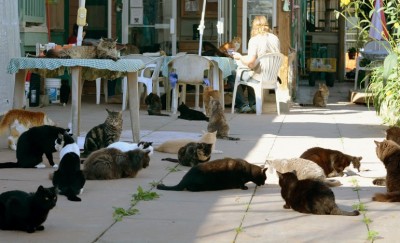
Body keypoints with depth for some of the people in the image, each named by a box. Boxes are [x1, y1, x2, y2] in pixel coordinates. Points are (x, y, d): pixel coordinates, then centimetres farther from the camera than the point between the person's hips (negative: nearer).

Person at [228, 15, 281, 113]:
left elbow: (250, 62, -23)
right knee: (247, 74, 36)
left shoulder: (254, 40, -16)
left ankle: (243, 105, 10)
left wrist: (240, 57, -3)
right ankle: (253, 104, 33)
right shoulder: (275, 38, 4)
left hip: (259, 76, -7)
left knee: (232, 77, 13)